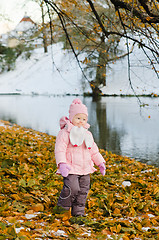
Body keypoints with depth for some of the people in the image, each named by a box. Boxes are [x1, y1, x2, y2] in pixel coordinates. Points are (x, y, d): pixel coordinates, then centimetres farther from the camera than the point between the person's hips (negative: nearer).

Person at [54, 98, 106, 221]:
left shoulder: (87, 134, 13)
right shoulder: (65, 133, -8)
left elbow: (94, 150, 22)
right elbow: (59, 150, -15)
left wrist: (100, 163, 14)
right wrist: (62, 164, -28)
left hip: (85, 169, 7)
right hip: (70, 169, -7)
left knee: (83, 190, 8)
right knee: (72, 188, -21)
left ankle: (78, 212, 21)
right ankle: (63, 206, 3)